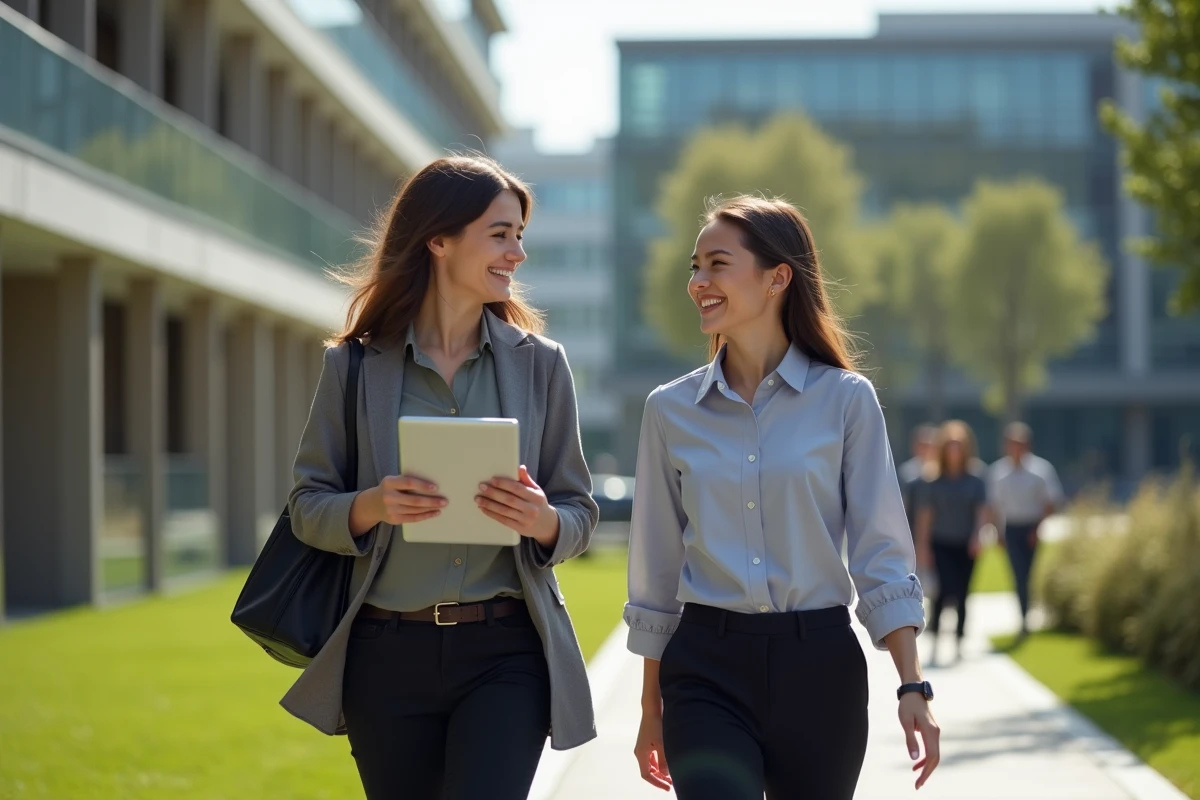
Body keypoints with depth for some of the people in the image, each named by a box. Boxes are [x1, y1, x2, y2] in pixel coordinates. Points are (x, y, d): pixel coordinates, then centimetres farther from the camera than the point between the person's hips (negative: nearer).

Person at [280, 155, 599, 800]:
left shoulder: (539, 365, 6)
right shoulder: (354, 367, 3)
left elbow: (580, 515, 8)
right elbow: (306, 506, 4)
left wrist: (542, 521, -15)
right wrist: (371, 506, -17)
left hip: (507, 653, 0)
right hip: (388, 655, 1)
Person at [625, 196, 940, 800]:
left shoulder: (845, 399, -1)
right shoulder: (671, 410, 5)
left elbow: (881, 555, -1)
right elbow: (656, 570, 10)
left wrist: (913, 688, -9)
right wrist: (651, 710, 12)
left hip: (819, 664, 0)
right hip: (707, 667, 1)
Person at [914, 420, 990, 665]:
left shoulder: (975, 481, 4)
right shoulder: (933, 482, 1)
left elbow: (982, 511, -1)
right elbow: (925, 514, 1)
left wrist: (977, 535, -18)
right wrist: (922, 546, -4)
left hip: (966, 546, 2)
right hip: (941, 544, -2)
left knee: (962, 594, 5)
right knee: (946, 588, -18)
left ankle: (958, 644, 17)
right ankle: (935, 641, -7)